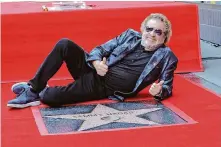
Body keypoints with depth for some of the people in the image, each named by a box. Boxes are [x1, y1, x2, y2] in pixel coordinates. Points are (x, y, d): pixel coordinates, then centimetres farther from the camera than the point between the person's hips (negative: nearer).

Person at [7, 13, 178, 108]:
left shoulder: (167, 56, -2)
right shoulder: (130, 35, 7)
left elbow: (166, 88, 0)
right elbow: (100, 49, 8)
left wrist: (159, 91, -25)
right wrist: (96, 63, -15)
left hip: (103, 89, -4)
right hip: (96, 72, 4)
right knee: (64, 44, -22)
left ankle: (38, 93, 12)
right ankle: (34, 87, -9)